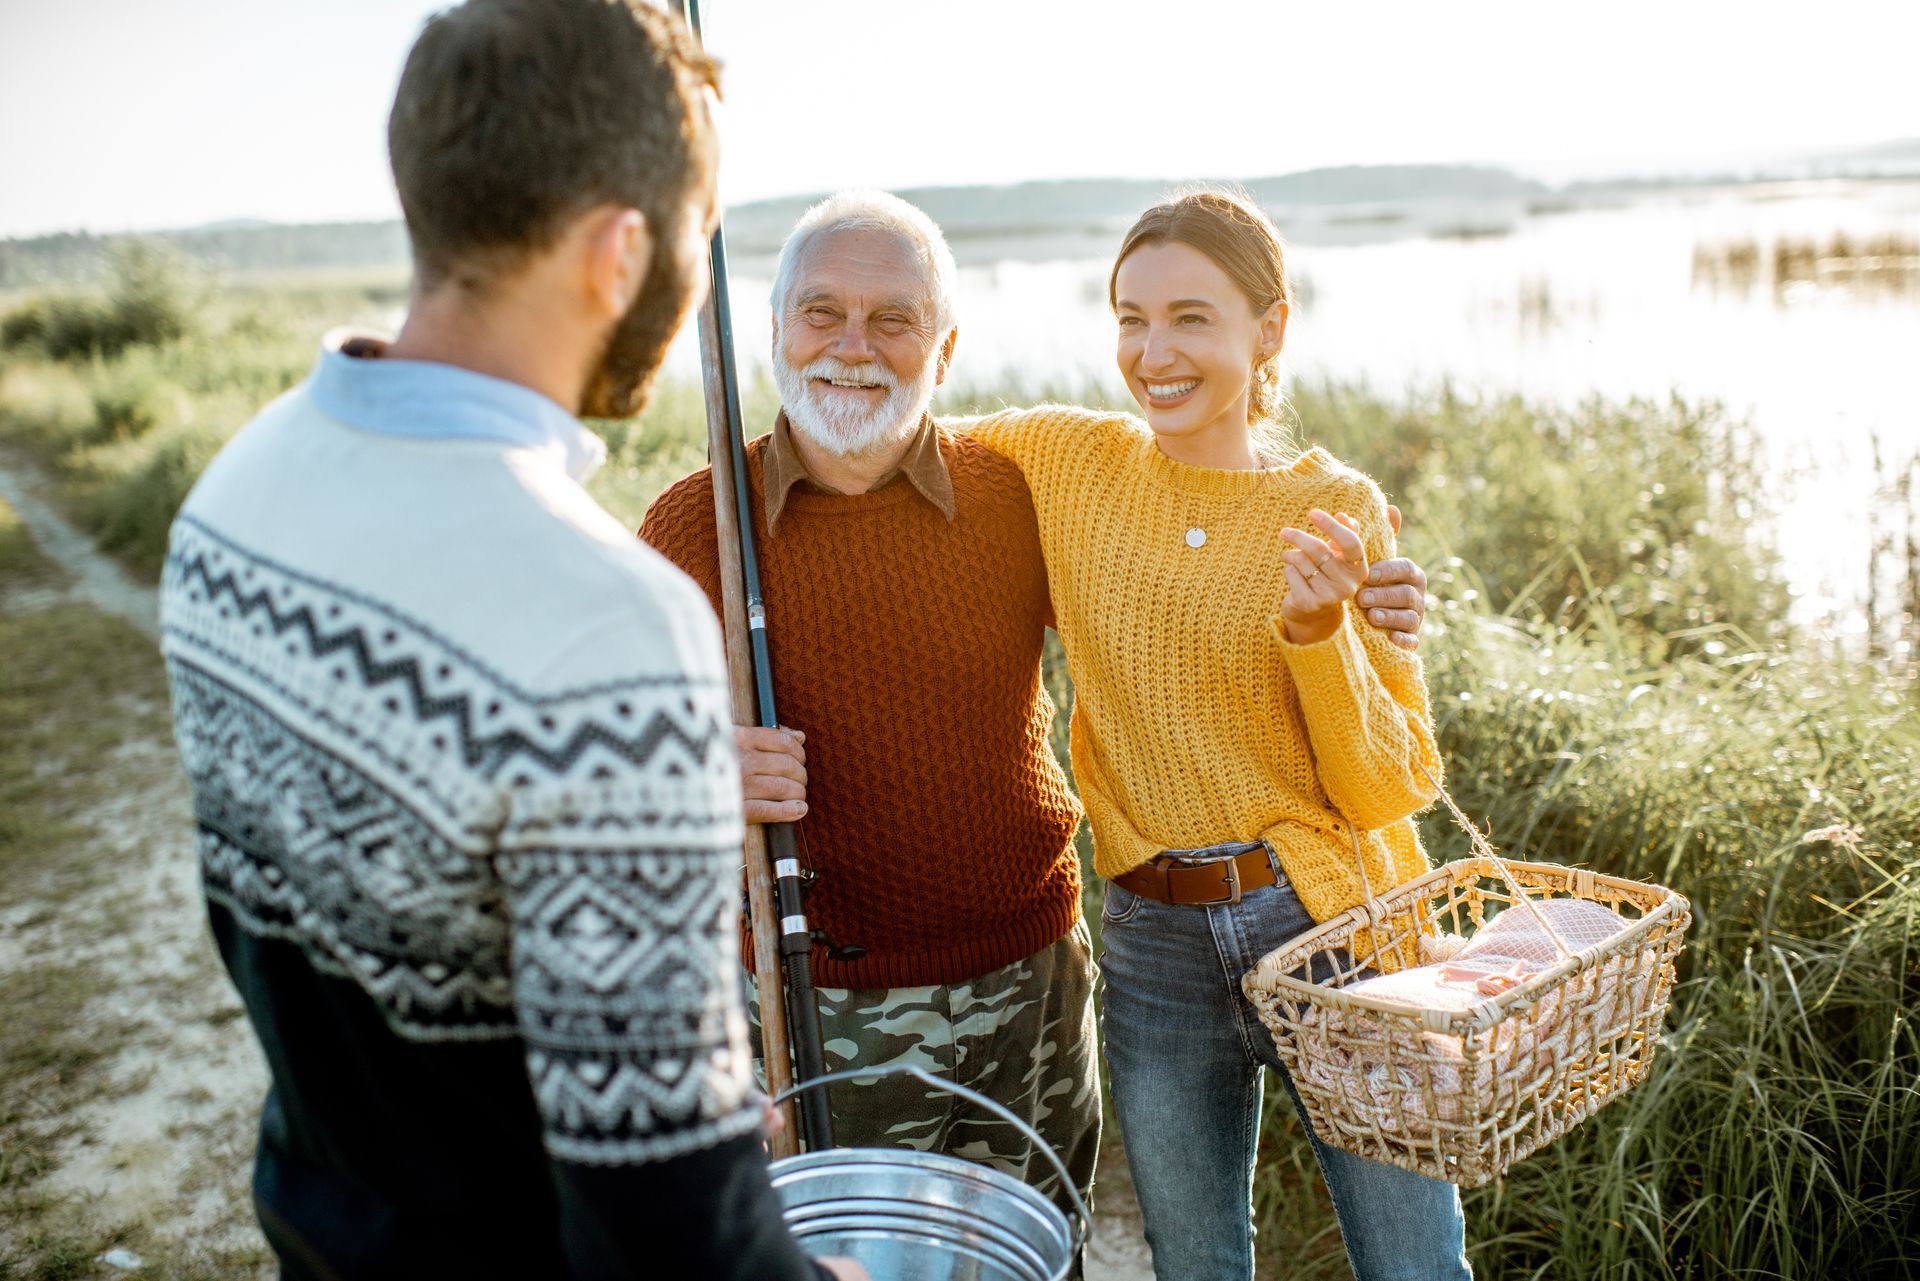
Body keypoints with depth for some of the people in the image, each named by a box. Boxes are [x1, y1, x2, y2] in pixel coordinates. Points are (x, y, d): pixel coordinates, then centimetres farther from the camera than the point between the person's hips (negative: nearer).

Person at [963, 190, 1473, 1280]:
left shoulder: (1338, 510, -6)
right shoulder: (1064, 457, -2)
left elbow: (1392, 788, -8)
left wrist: (1317, 631, -23)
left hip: (1335, 923, -1)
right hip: (1155, 944, 2)